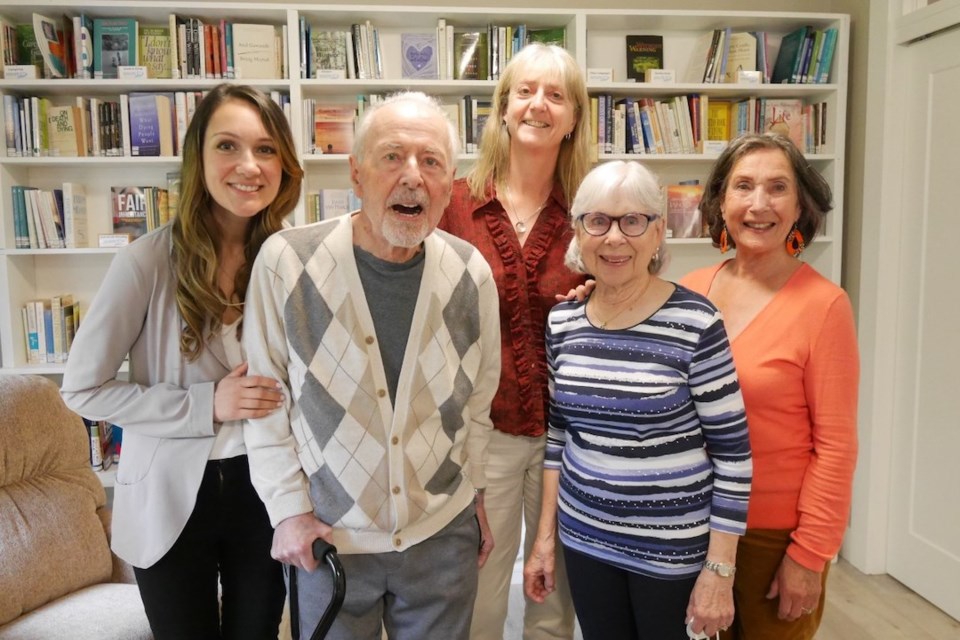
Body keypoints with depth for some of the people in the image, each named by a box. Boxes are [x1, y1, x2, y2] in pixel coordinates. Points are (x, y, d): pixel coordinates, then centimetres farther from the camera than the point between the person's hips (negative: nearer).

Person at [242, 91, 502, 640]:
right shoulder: (286, 261, -16)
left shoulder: (472, 273, -7)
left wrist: (474, 490, 10)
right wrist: (289, 509, -6)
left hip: (444, 534, 2)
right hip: (327, 535, -1)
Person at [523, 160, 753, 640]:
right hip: (584, 539, 4)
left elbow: (733, 454, -12)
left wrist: (720, 569, -10)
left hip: (673, 548, -4)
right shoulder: (563, 321, -2)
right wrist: (545, 536, 9)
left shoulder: (696, 324, -17)